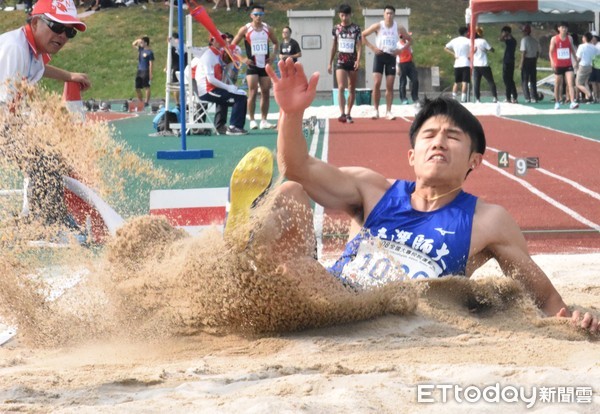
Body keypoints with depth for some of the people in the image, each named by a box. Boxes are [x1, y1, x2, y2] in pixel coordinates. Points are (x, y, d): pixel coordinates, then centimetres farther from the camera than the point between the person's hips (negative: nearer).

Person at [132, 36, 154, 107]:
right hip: (139, 71, 9)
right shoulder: (141, 49, 12)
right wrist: (138, 40, 7)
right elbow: (133, 44, 25)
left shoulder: (149, 52, -10)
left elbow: (151, 64, -13)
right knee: (137, 88, 9)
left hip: (145, 72, -8)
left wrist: (150, 74, -16)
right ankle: (140, 102, 19)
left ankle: (147, 102, -3)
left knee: (147, 87, -5)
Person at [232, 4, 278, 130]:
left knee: (266, 93, 4)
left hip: (265, 66, 4)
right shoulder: (245, 29, -4)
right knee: (253, 93, -11)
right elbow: (232, 46, -1)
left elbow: (276, 43, 22)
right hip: (252, 66, -4)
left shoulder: (267, 29, 7)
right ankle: (252, 120, -6)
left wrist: (273, 56, 7)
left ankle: (264, 121, 10)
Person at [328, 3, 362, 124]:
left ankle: (348, 114, 17)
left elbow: (359, 45, -6)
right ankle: (342, 114, -24)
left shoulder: (356, 29, -2)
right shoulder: (336, 29, 4)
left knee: (352, 89, 7)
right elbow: (334, 46, 12)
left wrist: (358, 60, -21)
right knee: (341, 87, -16)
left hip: (353, 62, 0)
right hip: (341, 61, 0)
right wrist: (330, 63, 13)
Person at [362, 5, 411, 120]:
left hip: (391, 57, 2)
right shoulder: (378, 26, -5)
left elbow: (410, 40, 11)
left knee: (390, 86, 0)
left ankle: (388, 112, 5)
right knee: (377, 84, -10)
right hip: (380, 56, -2)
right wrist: (372, 47, -8)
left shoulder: (399, 28, 0)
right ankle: (376, 110, -1)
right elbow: (363, 35, 0)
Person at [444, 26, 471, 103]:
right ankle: (463, 99, -15)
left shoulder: (454, 40, 9)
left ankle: (453, 98, 7)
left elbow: (446, 48, 14)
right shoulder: (467, 40, -5)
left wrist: (454, 54, 9)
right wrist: (470, 55, -7)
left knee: (456, 82, 12)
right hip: (466, 64, -5)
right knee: (465, 82, -7)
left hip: (457, 64, 5)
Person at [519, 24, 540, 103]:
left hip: (526, 60, -6)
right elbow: (538, 52, 12)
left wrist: (521, 63, -13)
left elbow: (524, 52, -15)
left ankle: (527, 98, -7)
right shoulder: (535, 40, 10)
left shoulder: (524, 40, -10)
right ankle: (534, 97, 10)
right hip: (533, 60, 6)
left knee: (524, 80, 0)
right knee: (533, 80, 12)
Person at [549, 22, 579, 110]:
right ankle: (557, 102, 23)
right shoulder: (554, 39, -2)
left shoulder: (569, 38, 6)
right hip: (558, 65, -1)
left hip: (568, 65, 1)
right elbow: (551, 52, -1)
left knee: (571, 83, -12)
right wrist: (552, 62, -13)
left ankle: (573, 102, -21)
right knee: (557, 84, 9)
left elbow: (573, 50, 16)